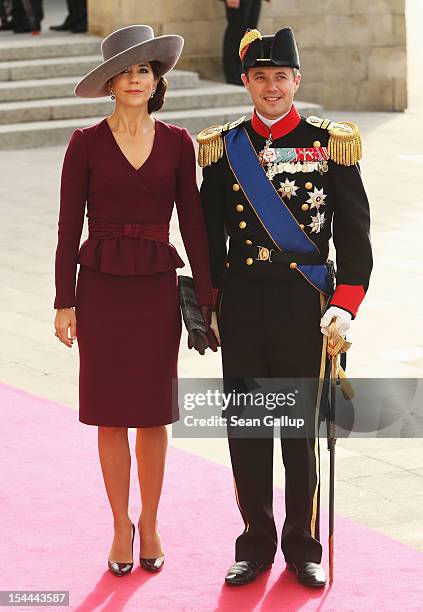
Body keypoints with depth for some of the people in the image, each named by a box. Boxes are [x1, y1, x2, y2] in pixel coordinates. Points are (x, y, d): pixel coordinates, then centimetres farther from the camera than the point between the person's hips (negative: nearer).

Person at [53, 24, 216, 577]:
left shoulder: (177, 143, 2)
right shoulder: (86, 144, -2)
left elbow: (192, 223, 5)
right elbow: (69, 225, -1)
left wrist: (207, 298, 2)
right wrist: (64, 302, -4)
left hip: (158, 288, 1)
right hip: (102, 287, -1)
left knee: (153, 413, 7)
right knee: (111, 414, 4)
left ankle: (150, 523, 21)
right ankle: (121, 526, 17)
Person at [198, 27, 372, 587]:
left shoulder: (331, 145, 0)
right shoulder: (222, 148, 6)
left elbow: (354, 232, 0)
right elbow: (209, 235, 11)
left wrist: (346, 304, -9)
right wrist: (208, 307, 7)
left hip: (306, 304, -2)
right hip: (241, 304, 2)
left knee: (303, 428, 4)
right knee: (246, 427, 6)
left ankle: (303, 547, 18)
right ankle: (256, 544, 20)